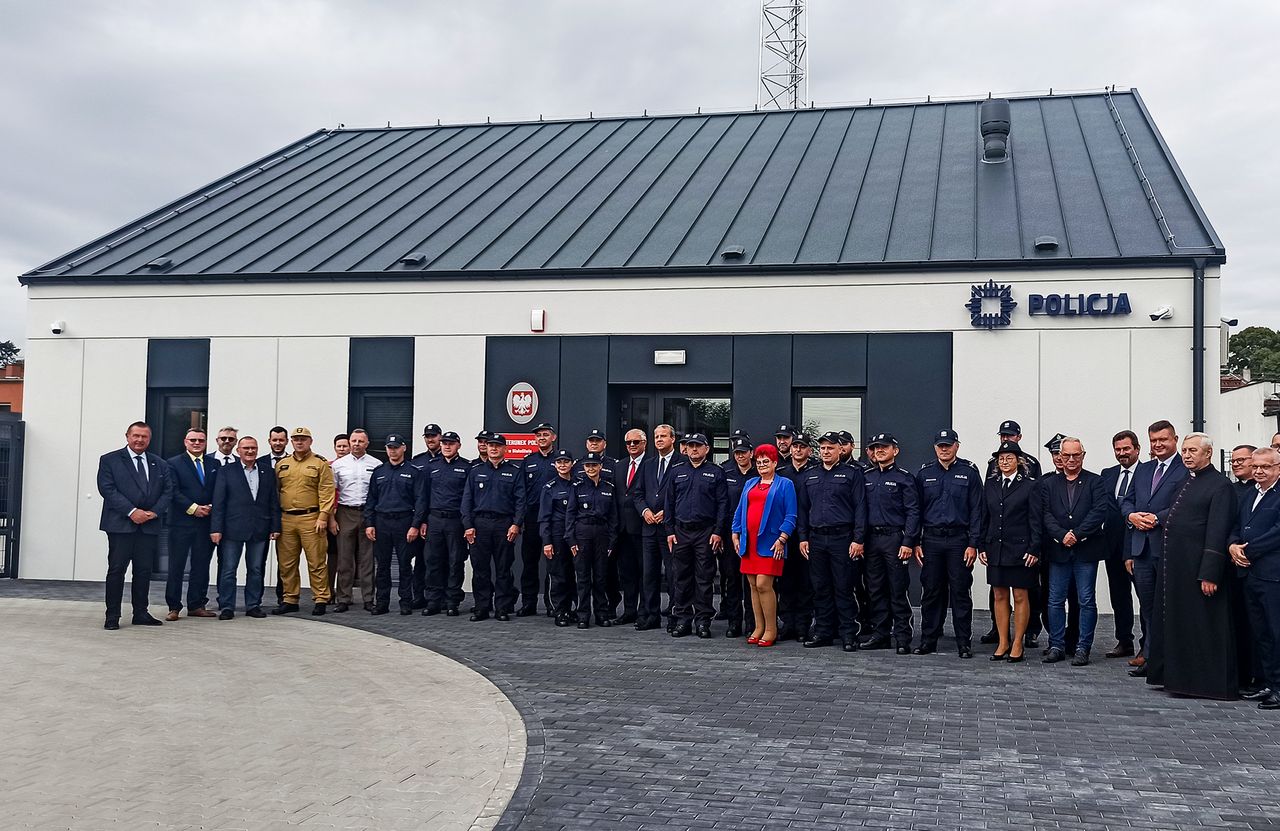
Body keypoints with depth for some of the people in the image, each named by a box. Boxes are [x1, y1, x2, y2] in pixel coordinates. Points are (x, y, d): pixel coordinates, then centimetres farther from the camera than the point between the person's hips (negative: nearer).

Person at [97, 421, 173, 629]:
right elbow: (107, 489, -8)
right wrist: (132, 511, -15)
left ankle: (140, 613, 15)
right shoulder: (109, 460, 2)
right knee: (116, 570, -2)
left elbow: (168, 491, 10)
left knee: (144, 571, 7)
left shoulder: (160, 464, 13)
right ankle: (112, 615, 3)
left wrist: (154, 512, -8)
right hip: (120, 524, -4)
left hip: (150, 525, 4)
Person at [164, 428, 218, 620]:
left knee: (201, 566, 7)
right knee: (176, 566, 0)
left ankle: (196, 605, 14)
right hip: (181, 523, -3)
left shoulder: (214, 463, 12)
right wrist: (193, 508, -14)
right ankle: (174, 607, 6)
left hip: (206, 522, 3)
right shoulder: (174, 464, 2)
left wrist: (211, 507, -7)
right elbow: (174, 492, -7)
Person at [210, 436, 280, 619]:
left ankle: (253, 605, 17)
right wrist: (216, 528, -9)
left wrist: (275, 527, 3)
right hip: (233, 529, -2)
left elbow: (274, 501, 9)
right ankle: (226, 607, 7)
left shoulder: (268, 472, 9)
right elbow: (218, 502, -2)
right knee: (228, 569, 1)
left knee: (256, 569, 8)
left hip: (260, 529, 3)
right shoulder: (226, 472, 2)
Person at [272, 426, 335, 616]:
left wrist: (323, 516, -13)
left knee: (316, 562, -2)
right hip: (285, 520, 4)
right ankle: (290, 600, 17)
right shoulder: (281, 465, 14)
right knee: (287, 563, 8)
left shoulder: (320, 464, 1)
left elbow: (326, 492, -5)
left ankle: (321, 600, 5)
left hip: (311, 520, -4)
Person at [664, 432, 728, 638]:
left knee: (705, 578, 0)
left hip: (706, 532, -3)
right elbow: (669, 503, 12)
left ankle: (703, 621, 6)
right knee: (681, 578, 4)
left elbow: (722, 503, 0)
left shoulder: (715, 473, 4)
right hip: (681, 531, 3)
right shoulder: (676, 472, 12)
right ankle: (682, 620, 10)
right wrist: (670, 531, 3)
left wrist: (717, 532, -8)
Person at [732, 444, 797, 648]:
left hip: (769, 543, -6)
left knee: (763, 585, -12)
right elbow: (739, 511, 19)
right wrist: (736, 536, 10)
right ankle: (758, 628, 14)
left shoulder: (785, 485, 2)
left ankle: (771, 630, -2)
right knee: (753, 586, 6)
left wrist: (781, 540, -12)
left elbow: (790, 516, -3)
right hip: (749, 542, 6)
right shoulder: (750, 484, 18)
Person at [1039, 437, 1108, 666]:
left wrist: (1077, 534, -15)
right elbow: (1046, 515, 2)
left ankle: (1083, 648, 8)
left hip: (1086, 550, -2)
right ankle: (1057, 646, 14)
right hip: (1058, 551, 3)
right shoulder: (1050, 484, 10)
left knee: (1086, 602, 1)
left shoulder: (1095, 482, 3)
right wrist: (1062, 536, -13)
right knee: (1055, 601, 5)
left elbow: (1099, 512, -9)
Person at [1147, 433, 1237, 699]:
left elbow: (1217, 532, -16)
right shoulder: (1185, 481, 15)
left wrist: (1209, 574, -21)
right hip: (1175, 567, 9)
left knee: (1202, 625, -2)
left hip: (1198, 567, -8)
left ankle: (1209, 682, 7)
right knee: (1175, 621, 14)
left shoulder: (1220, 485, -10)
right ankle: (1178, 677, 23)